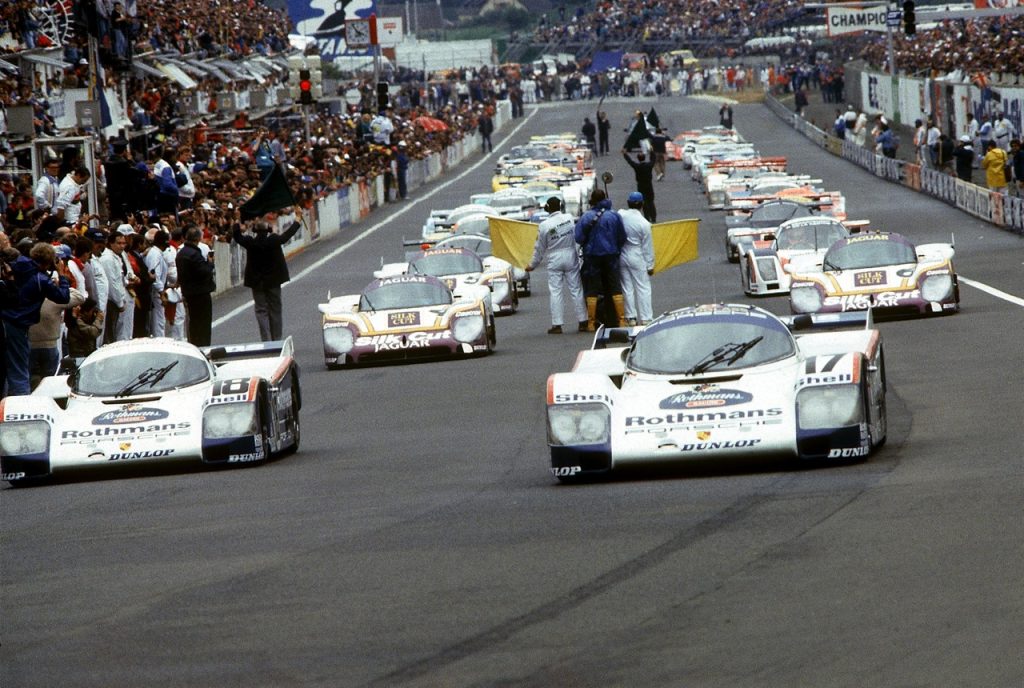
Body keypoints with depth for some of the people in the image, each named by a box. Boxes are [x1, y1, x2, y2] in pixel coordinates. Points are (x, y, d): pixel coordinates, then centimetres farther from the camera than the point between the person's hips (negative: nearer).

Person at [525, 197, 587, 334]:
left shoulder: (544, 225, -10)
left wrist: (533, 265, 10)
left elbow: (540, 248, -2)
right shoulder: (569, 218, -5)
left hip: (554, 260, -2)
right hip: (571, 257, 2)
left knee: (555, 292, 1)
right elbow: (577, 236, 6)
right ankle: (582, 321, 9)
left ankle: (557, 324, -2)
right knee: (576, 290, 7)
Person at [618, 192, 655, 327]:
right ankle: (645, 318, 1)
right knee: (643, 288, 4)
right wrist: (650, 265, 0)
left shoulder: (620, 215, -7)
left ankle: (631, 318, 10)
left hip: (622, 256, 3)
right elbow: (647, 247, -7)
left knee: (627, 288, 9)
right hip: (637, 258, -3)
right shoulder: (644, 223, -13)